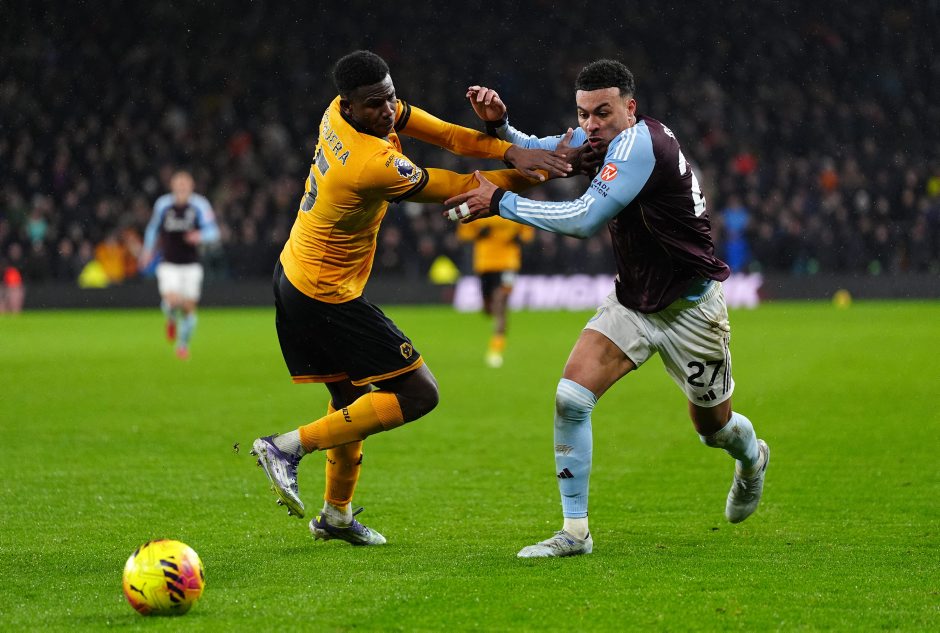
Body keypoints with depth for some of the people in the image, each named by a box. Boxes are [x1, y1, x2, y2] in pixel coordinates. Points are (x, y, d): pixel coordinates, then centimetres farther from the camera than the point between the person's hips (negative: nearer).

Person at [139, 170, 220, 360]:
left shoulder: (200, 206, -8)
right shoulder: (163, 205, -2)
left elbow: (213, 231, -11)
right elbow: (153, 227, 16)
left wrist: (201, 236, -31)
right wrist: (148, 249, 19)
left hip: (191, 265, 0)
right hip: (168, 264, 0)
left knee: (189, 307, 2)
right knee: (172, 300, -22)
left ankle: (184, 344, 25)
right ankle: (172, 320, 15)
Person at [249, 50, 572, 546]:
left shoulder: (342, 112, -5)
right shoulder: (375, 165, -30)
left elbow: (443, 133, -5)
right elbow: (463, 190, -17)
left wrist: (511, 149, -19)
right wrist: (537, 172, -9)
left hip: (293, 277, 10)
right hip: (328, 296, -10)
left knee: (351, 397, 24)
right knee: (418, 394, -4)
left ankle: (337, 514, 36)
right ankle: (288, 447, -6)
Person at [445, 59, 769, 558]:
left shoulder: (639, 142, -28)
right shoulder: (603, 138, -3)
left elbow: (583, 218, -34)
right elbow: (537, 153, 11)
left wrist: (499, 202, -29)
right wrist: (498, 123, -10)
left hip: (689, 307, -7)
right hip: (632, 302, 7)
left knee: (714, 426, 14)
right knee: (570, 397, -13)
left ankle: (751, 460, 52)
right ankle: (574, 531, -6)